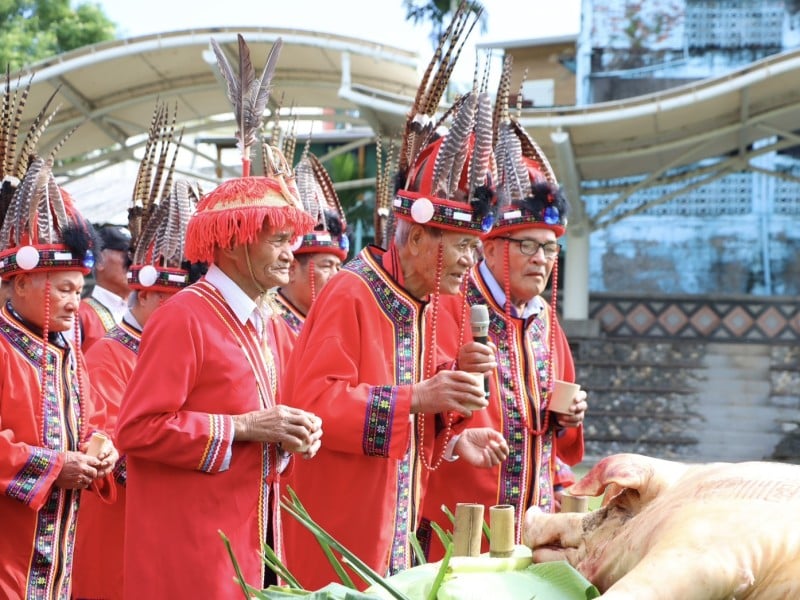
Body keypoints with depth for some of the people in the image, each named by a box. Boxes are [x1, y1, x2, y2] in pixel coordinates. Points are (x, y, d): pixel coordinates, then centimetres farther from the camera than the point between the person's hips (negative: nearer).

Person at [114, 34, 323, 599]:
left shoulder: (270, 326, 14)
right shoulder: (183, 318, -12)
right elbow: (137, 429, -17)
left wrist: (290, 436, 3)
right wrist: (245, 428, -17)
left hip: (254, 544, 8)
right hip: (191, 551, -8)